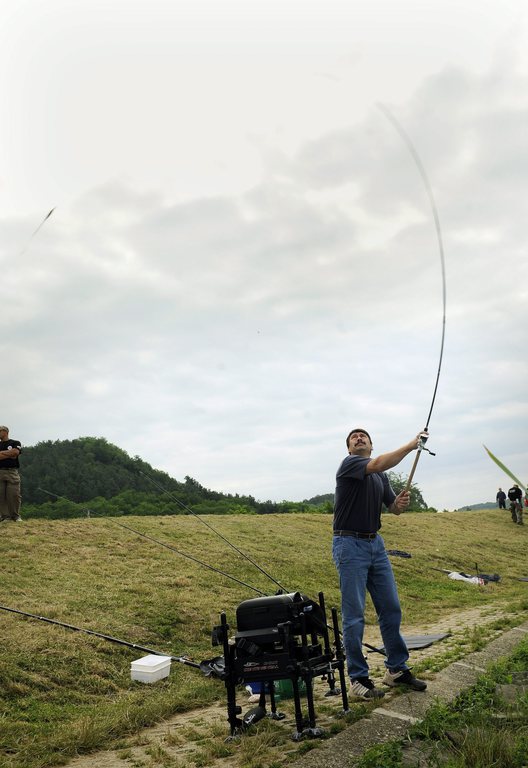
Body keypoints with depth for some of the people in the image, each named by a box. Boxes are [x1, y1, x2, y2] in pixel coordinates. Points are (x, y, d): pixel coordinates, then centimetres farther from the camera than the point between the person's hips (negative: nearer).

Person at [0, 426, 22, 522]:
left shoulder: (15, 443, 10)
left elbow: (16, 452, -9)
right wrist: (10, 455, -6)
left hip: (12, 472, -3)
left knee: (14, 495, -7)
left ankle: (16, 516, 1)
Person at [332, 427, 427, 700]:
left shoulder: (381, 477, 15)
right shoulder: (349, 464, -9)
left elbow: (393, 508, 18)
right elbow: (378, 464, -27)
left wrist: (401, 502, -7)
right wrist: (412, 444, -22)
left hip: (376, 544, 8)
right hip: (350, 545, -7)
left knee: (391, 608, 10)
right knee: (354, 616, -2)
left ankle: (397, 669, 24)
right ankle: (358, 679, 7)